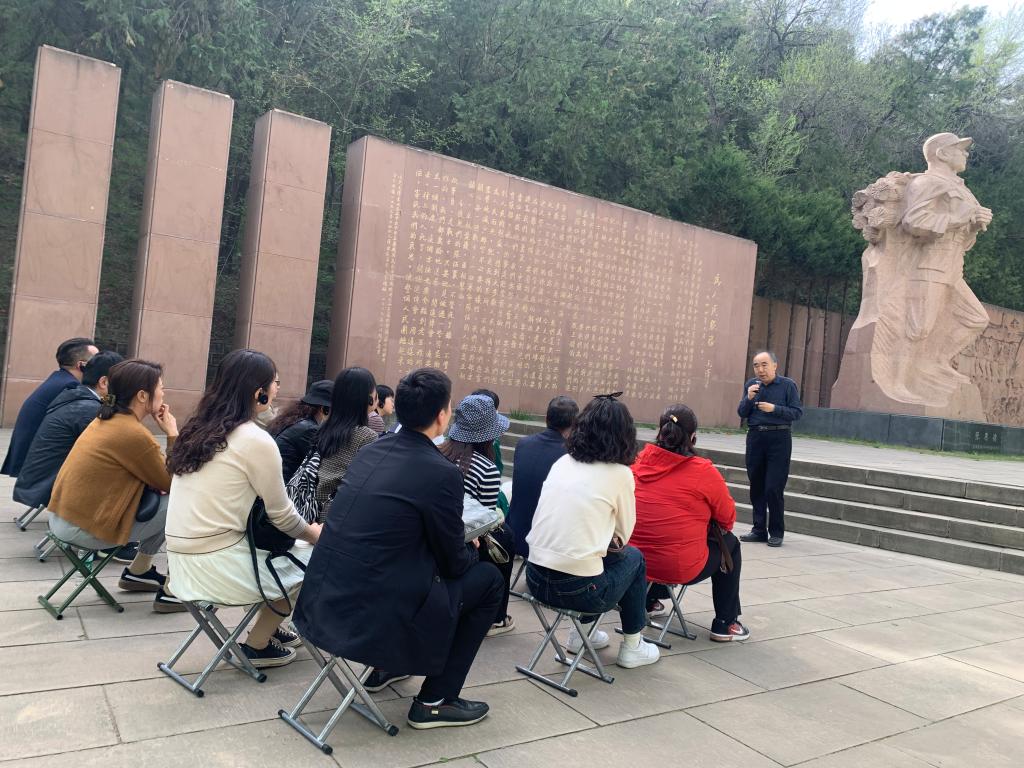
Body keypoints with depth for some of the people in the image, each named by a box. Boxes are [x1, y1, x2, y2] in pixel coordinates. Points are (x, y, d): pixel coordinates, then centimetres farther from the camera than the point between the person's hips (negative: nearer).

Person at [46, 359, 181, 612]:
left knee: (165, 504, 13)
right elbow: (173, 483, -9)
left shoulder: (106, 420, 7)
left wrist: (165, 434, 0)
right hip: (83, 529, -9)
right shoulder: (133, 434, -21)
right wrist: (172, 435, -4)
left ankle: (137, 572, 23)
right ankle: (171, 591, 1)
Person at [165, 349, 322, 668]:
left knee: (290, 550, 20)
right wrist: (313, 534, 12)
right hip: (216, 566, -8)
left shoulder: (199, 429, 7)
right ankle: (256, 645, 18)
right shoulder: (256, 440, -17)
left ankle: (265, 627, 29)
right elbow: (280, 515, -8)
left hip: (181, 559, 8)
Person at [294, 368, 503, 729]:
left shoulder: (370, 451, 6)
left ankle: (385, 666, 40)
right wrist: (472, 548, 20)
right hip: (371, 618, -8)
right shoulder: (441, 472, -15)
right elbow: (453, 562, -4)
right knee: (487, 578, 9)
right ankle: (435, 701, 13)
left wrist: (458, 546, 27)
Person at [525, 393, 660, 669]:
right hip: (578, 590, -5)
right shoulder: (620, 474, -7)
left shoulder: (562, 462, 7)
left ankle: (581, 632, 37)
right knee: (633, 557, 22)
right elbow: (624, 534, 6)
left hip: (536, 579, 5)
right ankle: (632, 646, 31)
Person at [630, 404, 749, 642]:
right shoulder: (704, 472, -13)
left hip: (634, 562, 5)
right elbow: (728, 519, 0)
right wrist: (704, 521, 21)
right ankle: (725, 624, 27)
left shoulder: (639, 462, -2)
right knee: (730, 544, 21)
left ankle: (649, 599, 41)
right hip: (682, 569, -5)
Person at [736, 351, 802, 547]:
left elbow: (797, 412, -6)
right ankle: (759, 529, 19)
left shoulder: (788, 385, -1)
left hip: (779, 438, -4)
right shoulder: (750, 385, 10)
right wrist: (749, 398, -8)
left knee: (774, 488, -7)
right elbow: (742, 413, 9)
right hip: (755, 437, 5)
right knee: (756, 487, 9)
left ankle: (776, 532, 5)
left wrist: (774, 408, -17)